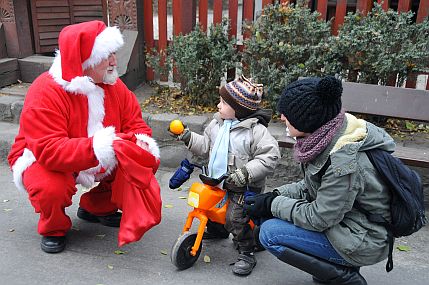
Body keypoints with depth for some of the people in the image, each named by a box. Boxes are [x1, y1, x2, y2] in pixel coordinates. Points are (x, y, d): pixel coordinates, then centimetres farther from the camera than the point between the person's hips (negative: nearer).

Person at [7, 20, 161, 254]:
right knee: (51, 188, -38)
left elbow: (135, 124, -4)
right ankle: (53, 229, 1)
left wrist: (141, 142, -29)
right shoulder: (46, 92, -28)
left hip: (97, 161, 6)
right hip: (41, 161, -5)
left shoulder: (113, 85, -8)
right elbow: (49, 150, -36)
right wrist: (96, 148, -49)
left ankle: (98, 208, 13)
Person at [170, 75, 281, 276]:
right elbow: (206, 146, 11)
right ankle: (216, 231, 51)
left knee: (236, 218, -12)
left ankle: (247, 254, 11)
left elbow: (270, 156, -23)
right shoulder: (217, 123, 2)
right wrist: (188, 137, -2)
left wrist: (247, 172, -30)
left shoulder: (256, 130, -20)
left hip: (243, 187, -7)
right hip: (217, 182, 7)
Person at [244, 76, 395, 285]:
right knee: (269, 214, 4)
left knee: (270, 234, -15)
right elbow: (312, 186, 7)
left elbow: (319, 218, -23)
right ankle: (341, 267, 12)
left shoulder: (344, 160, -32)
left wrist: (272, 204, -14)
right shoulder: (327, 136, -5)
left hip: (362, 242, -9)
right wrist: (275, 196, -5)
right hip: (337, 219, 9)